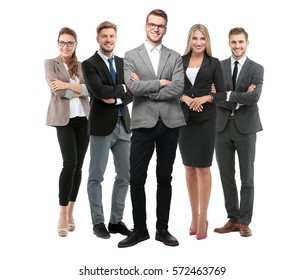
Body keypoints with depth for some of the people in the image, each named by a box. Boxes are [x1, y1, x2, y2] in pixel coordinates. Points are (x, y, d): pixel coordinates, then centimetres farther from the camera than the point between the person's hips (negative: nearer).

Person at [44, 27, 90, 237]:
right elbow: (57, 90, -10)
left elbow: (90, 88, -3)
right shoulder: (50, 63, 5)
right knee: (70, 163, -14)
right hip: (64, 119, -4)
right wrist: (79, 90, -2)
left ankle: (70, 211, 16)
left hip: (83, 118, 4)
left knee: (78, 166, 4)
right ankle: (63, 215, -5)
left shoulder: (82, 66, 14)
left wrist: (68, 85, -15)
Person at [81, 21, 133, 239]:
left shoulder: (123, 63, 13)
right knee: (96, 176, 2)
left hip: (123, 125, 6)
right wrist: (122, 88, -7)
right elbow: (99, 91, -18)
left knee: (125, 176, 8)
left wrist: (116, 99, -13)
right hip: (102, 126, -5)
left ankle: (116, 221, 19)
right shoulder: (89, 64, -3)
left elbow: (131, 94, 5)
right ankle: (98, 222, 13)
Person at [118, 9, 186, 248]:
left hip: (170, 123, 1)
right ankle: (139, 229, 14)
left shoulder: (175, 57, 9)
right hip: (143, 123, -1)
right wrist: (160, 82, -6)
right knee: (137, 178, 0)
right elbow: (133, 87, -10)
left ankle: (162, 229, 19)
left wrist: (147, 90, -8)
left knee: (164, 177, 9)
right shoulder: (130, 56, 6)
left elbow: (178, 89, -7)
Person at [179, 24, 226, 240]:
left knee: (203, 167, -2)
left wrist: (206, 97, -19)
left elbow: (222, 93, -1)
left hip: (206, 120, -2)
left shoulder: (214, 63, 2)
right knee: (189, 167, 8)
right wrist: (184, 97, -14)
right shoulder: (180, 61, 7)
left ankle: (203, 218, 7)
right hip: (184, 118, 3)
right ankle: (194, 215, 19)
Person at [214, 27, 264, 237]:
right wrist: (240, 100, -15)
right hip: (222, 127, 2)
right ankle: (233, 219, 20)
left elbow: (254, 98, -16)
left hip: (245, 127, -2)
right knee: (226, 177, 8)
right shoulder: (218, 67, 5)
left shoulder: (256, 69, 0)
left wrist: (227, 94, -13)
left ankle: (245, 222, 14)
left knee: (247, 178, 5)